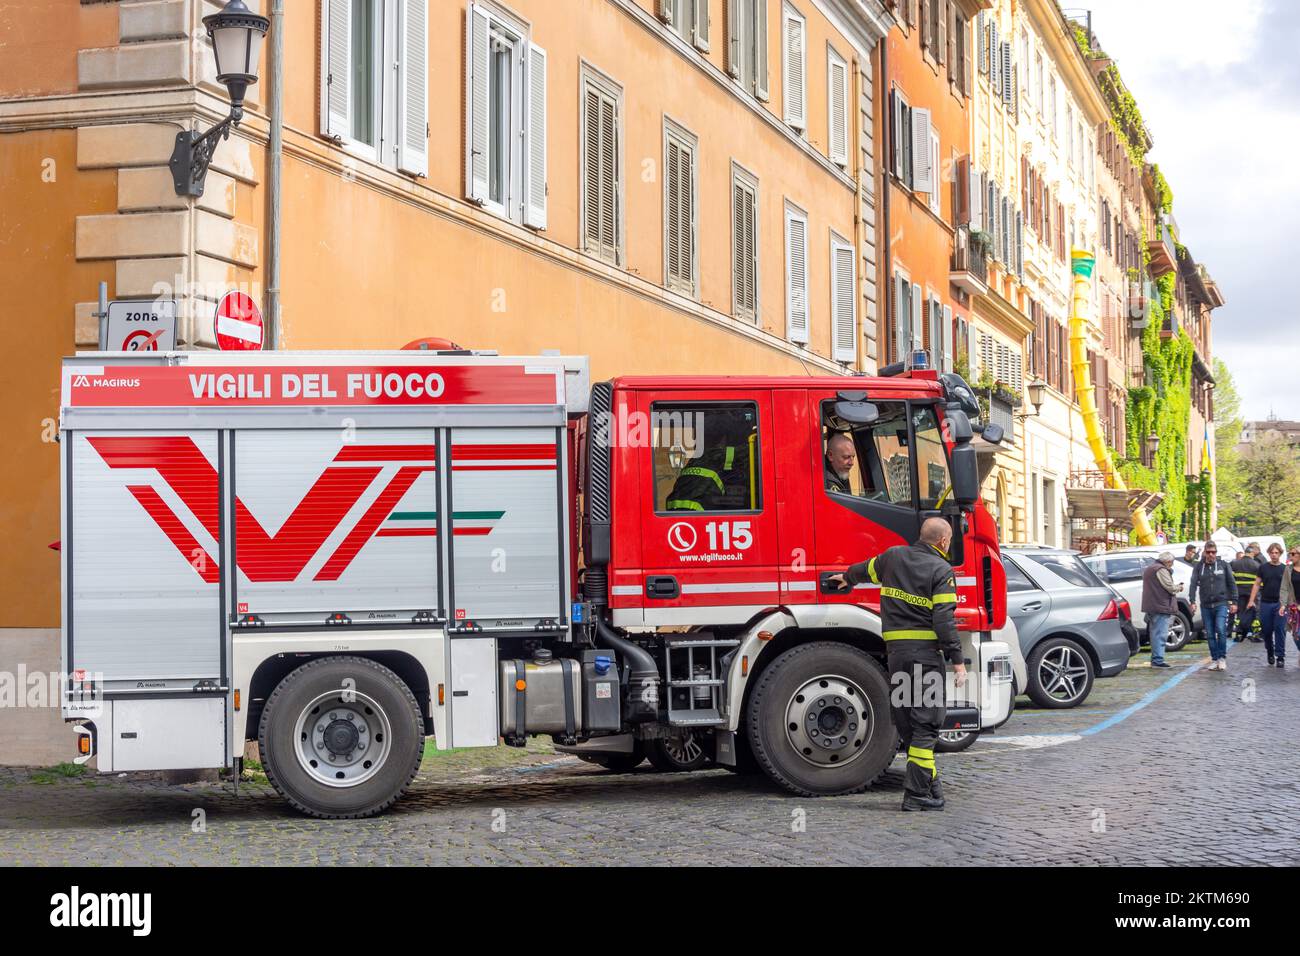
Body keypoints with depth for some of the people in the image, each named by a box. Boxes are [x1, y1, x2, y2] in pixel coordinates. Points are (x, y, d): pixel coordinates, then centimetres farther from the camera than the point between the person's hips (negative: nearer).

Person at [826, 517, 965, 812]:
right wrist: (957, 660, -11)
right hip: (926, 650, -6)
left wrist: (848, 577, 55)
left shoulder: (894, 556, 12)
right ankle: (916, 794, -7)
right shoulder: (941, 570, -6)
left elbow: (869, 569, 34)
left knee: (906, 721, 13)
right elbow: (944, 619, -13)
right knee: (925, 723, -4)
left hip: (895, 650, 6)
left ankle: (929, 780, 19)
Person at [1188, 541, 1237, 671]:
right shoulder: (1199, 566, 6)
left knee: (1221, 630, -17)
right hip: (1205, 605, 2)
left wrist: (1234, 602, 1)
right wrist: (1193, 602, -12)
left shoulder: (1223, 565, 4)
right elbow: (1193, 584, -1)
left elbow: (1232, 584, 6)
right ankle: (1214, 659, 13)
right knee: (1210, 634, 5)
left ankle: (1222, 657, -5)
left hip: (1221, 604, -2)